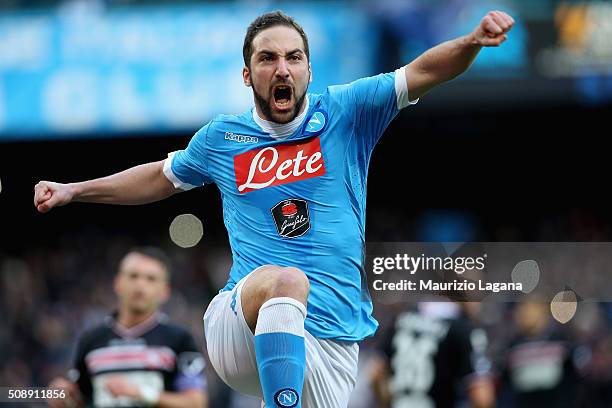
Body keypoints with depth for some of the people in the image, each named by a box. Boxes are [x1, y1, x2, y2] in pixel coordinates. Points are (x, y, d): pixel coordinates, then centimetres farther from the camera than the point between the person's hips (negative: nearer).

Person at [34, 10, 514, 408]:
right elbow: (162, 177, 30)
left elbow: (424, 71, -3)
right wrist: (72, 191, 26)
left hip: (331, 343, 1)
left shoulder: (344, 113, 6)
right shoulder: (221, 138, 12)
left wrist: (473, 41, -22)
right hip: (239, 331, -1)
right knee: (286, 280, -36)